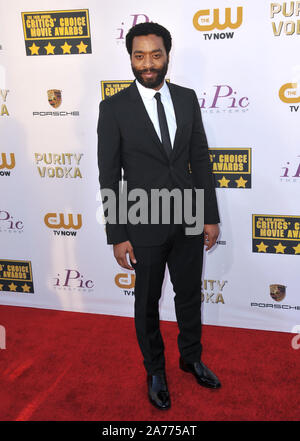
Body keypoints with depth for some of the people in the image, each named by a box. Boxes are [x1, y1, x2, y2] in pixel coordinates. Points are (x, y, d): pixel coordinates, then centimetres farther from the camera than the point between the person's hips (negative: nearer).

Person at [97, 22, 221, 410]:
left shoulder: (187, 98, 1)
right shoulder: (114, 108, -9)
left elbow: (201, 160, 5)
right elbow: (109, 177, -8)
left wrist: (210, 216, 3)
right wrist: (117, 236, -10)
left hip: (189, 222, 3)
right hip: (145, 225, -3)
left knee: (190, 295, 18)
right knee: (147, 303, 14)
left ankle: (191, 358, 43)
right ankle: (155, 370, 37)